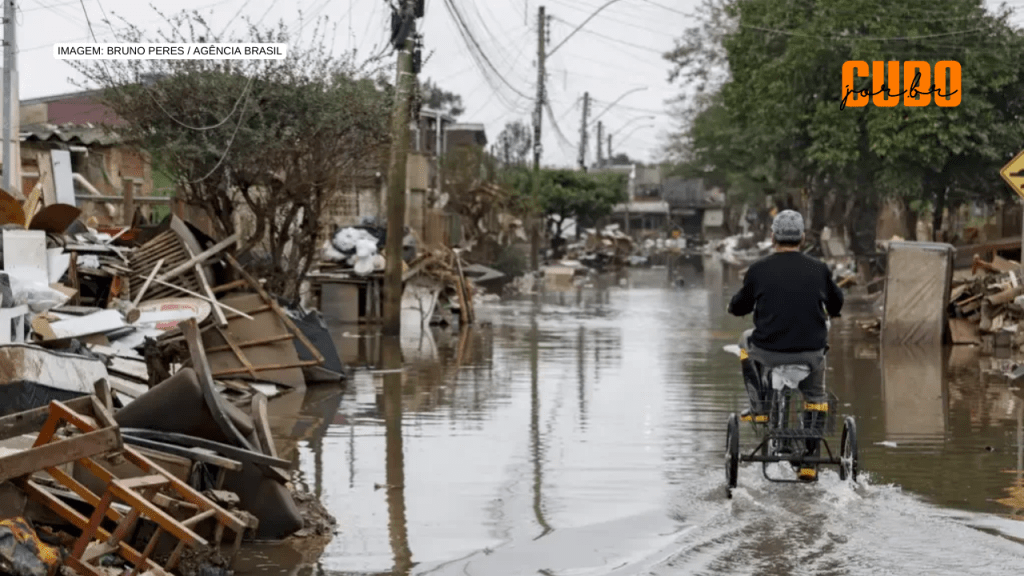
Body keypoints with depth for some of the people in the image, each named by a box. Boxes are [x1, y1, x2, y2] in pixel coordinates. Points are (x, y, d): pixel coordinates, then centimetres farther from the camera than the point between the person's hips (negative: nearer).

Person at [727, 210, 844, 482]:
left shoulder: (759, 269, -3)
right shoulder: (819, 269, 3)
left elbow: (738, 308, 10)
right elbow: (836, 303, 21)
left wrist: (736, 304, 35)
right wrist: (829, 313, 45)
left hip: (769, 351, -1)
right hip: (811, 353, 1)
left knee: (746, 340, 33)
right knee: (815, 395, 29)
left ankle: (759, 408, 28)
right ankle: (809, 460, 25)